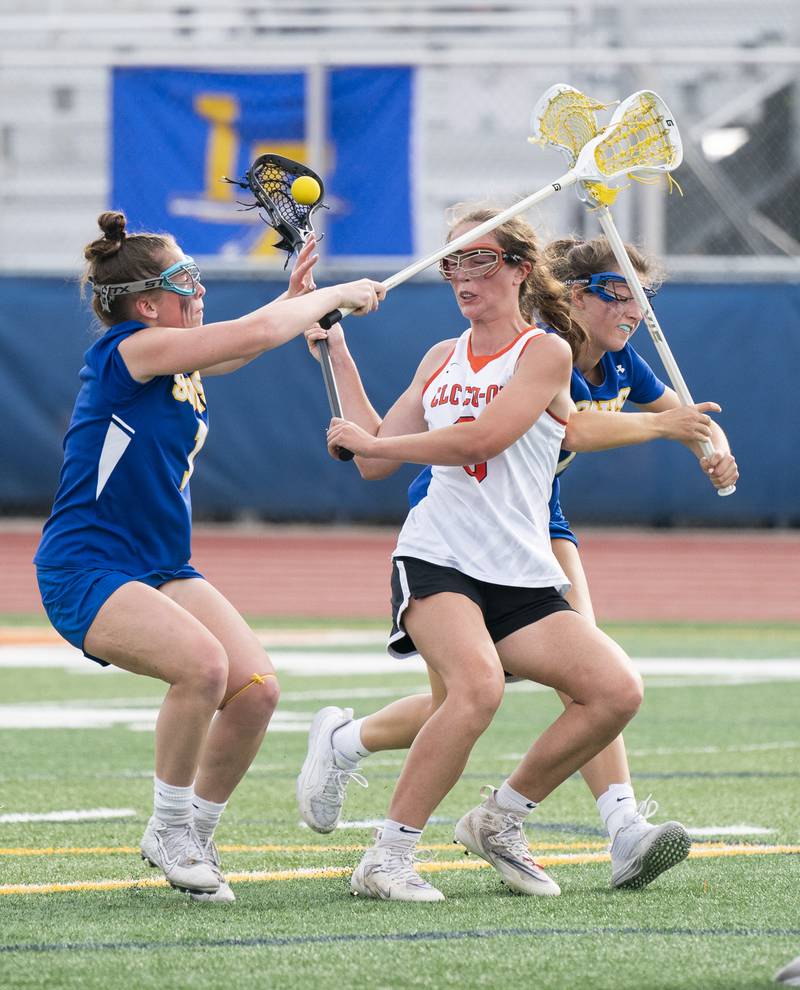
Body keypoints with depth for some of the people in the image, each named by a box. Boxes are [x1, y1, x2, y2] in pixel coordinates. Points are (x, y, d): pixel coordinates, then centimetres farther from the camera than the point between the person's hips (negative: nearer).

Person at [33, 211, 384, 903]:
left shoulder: (178, 362, 10)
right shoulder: (127, 351, -16)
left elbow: (251, 339, 33)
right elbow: (255, 335, -21)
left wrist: (296, 299, 17)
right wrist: (334, 295, -8)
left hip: (161, 570, 9)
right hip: (85, 570, -9)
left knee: (257, 686, -9)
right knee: (202, 663, -31)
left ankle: (196, 838, 9)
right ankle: (168, 831, -12)